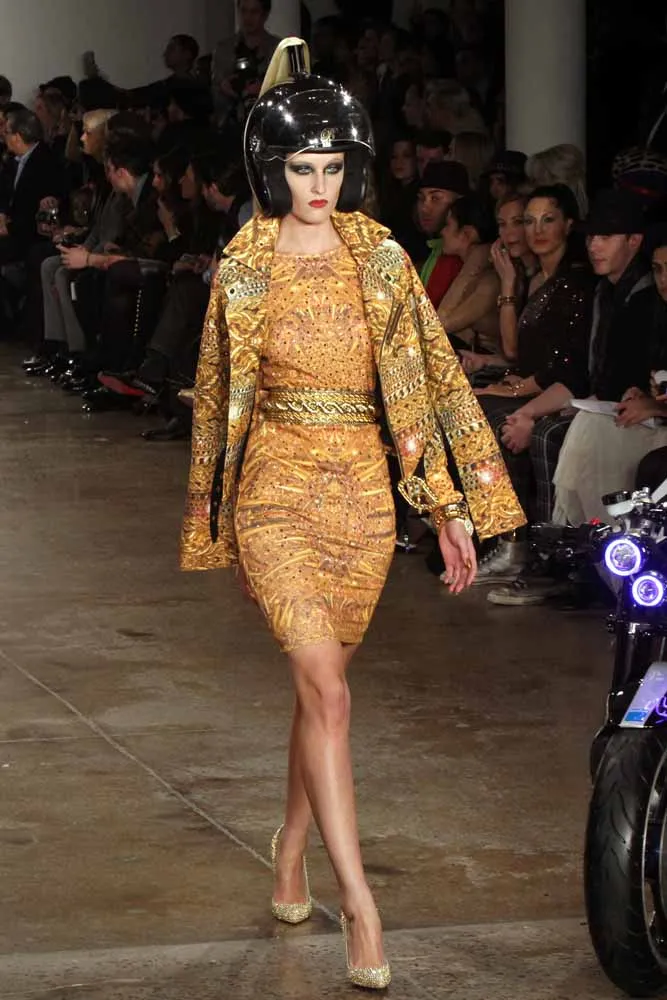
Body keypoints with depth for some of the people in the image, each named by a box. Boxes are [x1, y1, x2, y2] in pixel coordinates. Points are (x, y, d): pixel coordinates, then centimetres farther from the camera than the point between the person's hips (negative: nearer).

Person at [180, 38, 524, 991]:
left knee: (321, 684, 13)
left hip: (364, 492, 2)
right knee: (327, 690, -15)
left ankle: (291, 854, 35)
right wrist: (212, 510, 15)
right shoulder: (243, 270, 0)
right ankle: (360, 907, -17)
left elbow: (428, 375, 3)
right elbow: (219, 395, 10)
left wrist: (452, 504, 0)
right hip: (279, 490, -2)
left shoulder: (382, 260, 3)